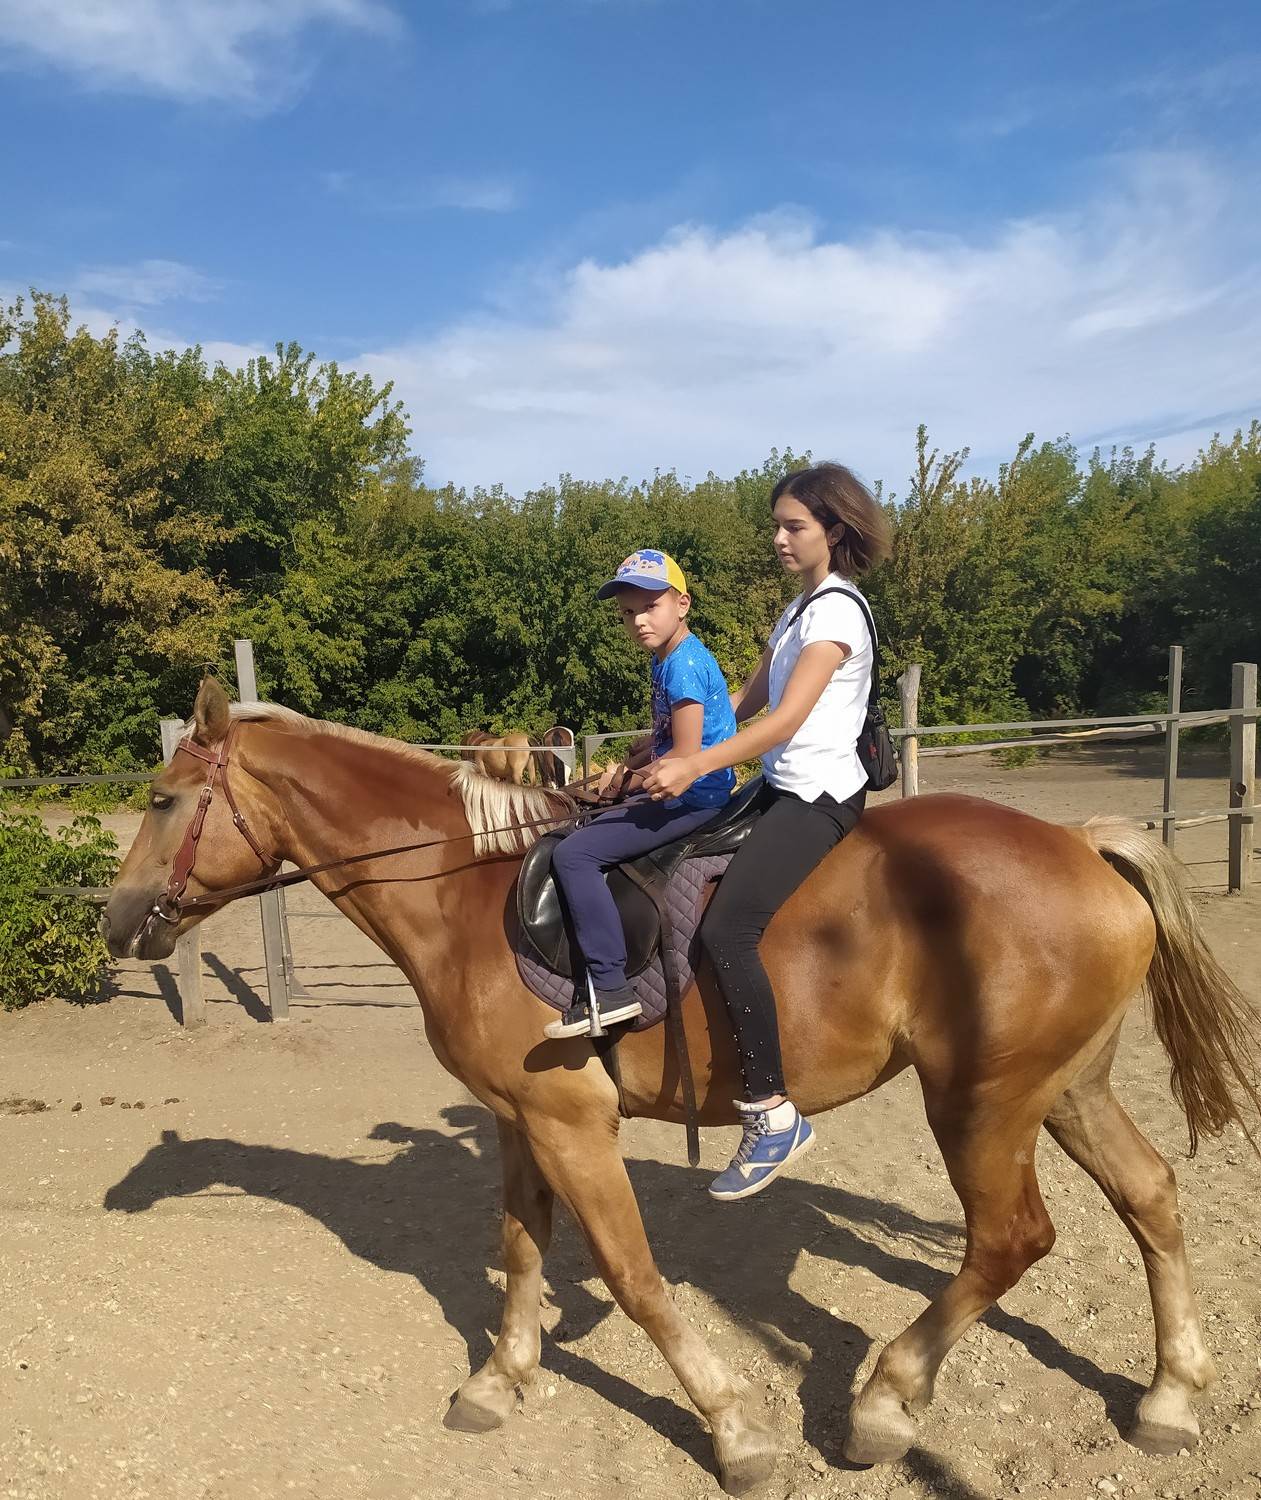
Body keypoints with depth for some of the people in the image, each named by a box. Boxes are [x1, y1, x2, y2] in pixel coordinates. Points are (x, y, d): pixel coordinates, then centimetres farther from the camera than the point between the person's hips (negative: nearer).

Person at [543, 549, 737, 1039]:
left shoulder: (684, 664, -18)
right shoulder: (664, 660, 13)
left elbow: (685, 758, -22)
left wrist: (631, 782, -9)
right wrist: (635, 761, 7)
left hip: (693, 799, -11)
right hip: (673, 794, 11)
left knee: (573, 853, -17)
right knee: (587, 833, 21)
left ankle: (609, 988, -16)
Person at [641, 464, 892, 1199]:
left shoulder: (836, 610, -11)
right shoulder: (801, 608, 18)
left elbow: (785, 720, -21)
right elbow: (745, 700, 20)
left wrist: (694, 766, -27)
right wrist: (671, 750, 12)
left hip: (819, 795, -10)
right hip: (785, 788, 10)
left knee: (726, 929, -23)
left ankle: (774, 1114, -17)